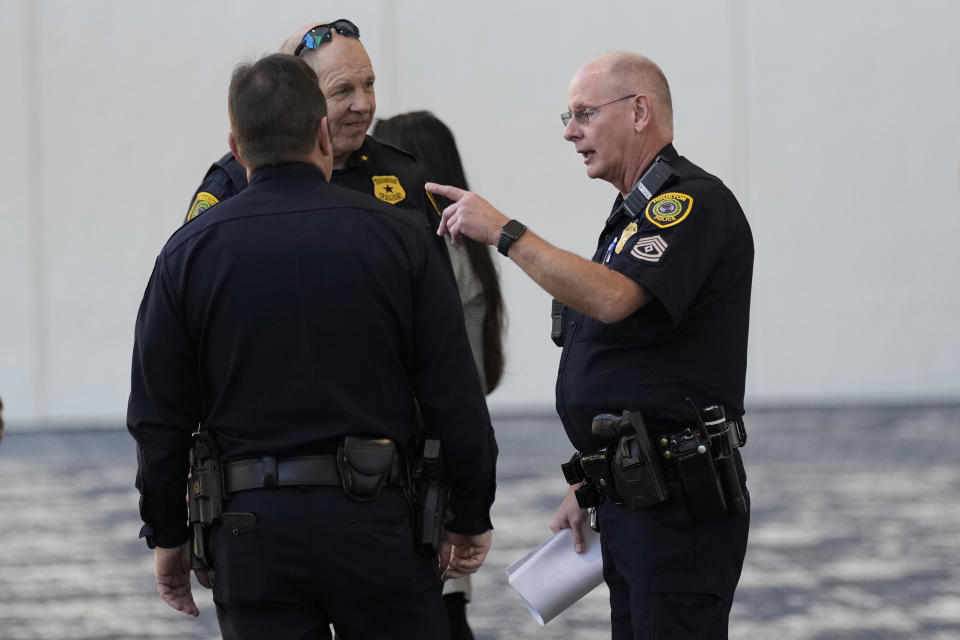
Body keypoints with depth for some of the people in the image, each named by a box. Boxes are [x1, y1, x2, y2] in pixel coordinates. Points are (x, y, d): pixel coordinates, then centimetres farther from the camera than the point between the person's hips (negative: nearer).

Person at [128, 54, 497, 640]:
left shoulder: (190, 254, 1)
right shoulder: (395, 237, -1)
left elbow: (159, 420, 3)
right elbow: (456, 400, -1)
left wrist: (168, 536, 14)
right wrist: (472, 519, 10)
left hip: (250, 528, 1)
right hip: (375, 523, -1)